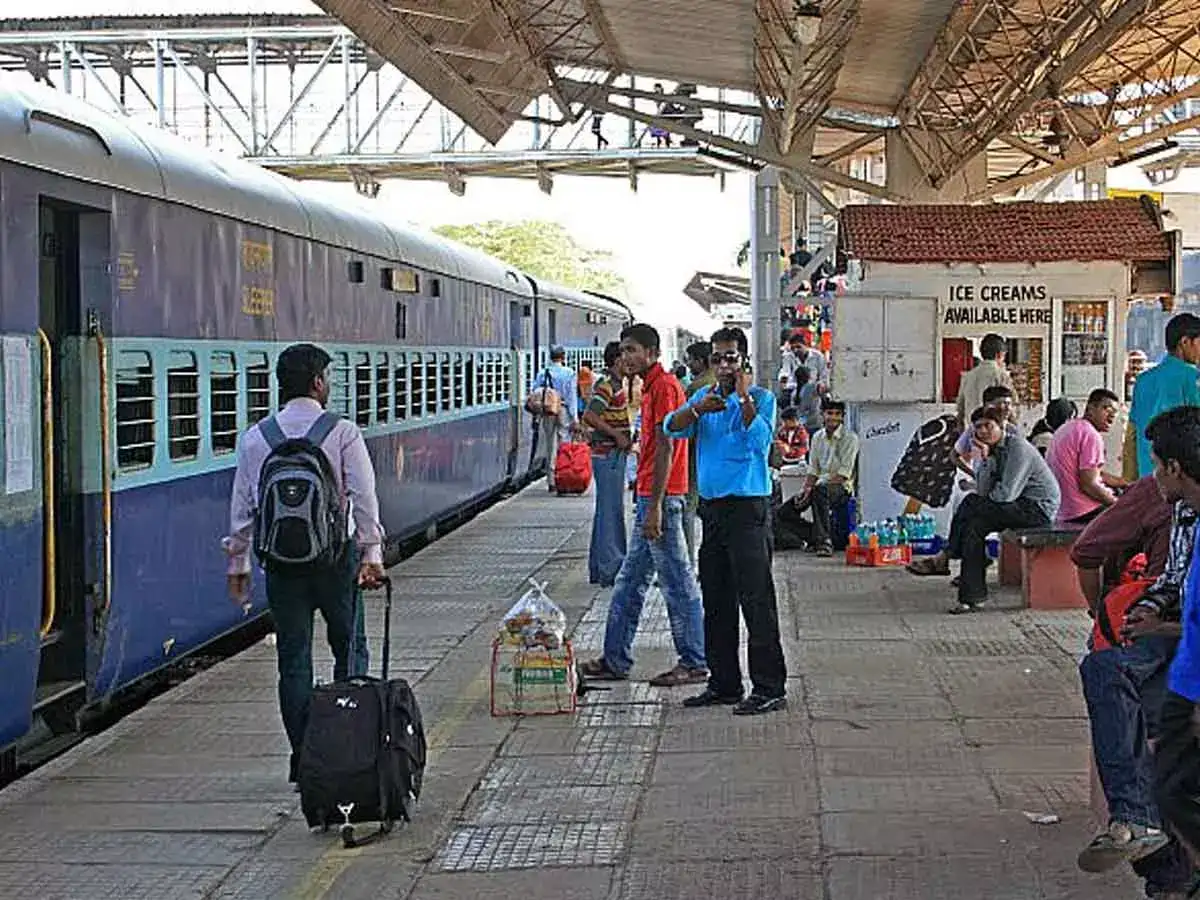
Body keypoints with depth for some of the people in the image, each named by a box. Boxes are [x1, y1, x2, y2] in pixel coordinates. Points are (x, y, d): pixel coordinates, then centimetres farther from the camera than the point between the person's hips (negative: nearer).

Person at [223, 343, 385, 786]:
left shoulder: (255, 438, 3)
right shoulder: (342, 432, -5)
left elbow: (242, 507, 6)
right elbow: (364, 498, -10)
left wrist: (238, 563, 13)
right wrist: (371, 554, -7)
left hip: (280, 559, 2)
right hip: (335, 554, -2)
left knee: (293, 658, 8)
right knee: (349, 649, 11)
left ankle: (303, 757, 9)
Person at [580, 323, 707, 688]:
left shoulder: (664, 387, -14)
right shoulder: (652, 387, 17)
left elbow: (666, 449, -19)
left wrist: (655, 507, -22)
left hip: (661, 498, -11)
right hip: (650, 498, 11)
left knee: (678, 584, -3)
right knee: (629, 583, 13)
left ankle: (694, 664, 4)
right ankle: (615, 660, 19)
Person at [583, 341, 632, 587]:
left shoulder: (616, 385, 16)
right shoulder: (606, 385, -15)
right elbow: (589, 417, -26)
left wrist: (626, 437, 13)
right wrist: (617, 436, -20)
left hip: (613, 454, 11)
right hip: (608, 454, -11)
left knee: (605, 511, 13)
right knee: (612, 511, -8)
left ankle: (599, 570, 19)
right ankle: (611, 570, -5)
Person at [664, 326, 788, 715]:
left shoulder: (761, 398, -3)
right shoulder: (703, 397, 14)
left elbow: (761, 442, -18)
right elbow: (672, 428, -1)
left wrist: (745, 399, -20)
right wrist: (697, 410, -17)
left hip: (747, 508, -6)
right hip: (711, 507, 7)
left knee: (756, 599, -8)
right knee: (716, 602, 11)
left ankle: (769, 687, -4)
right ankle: (724, 683, 21)